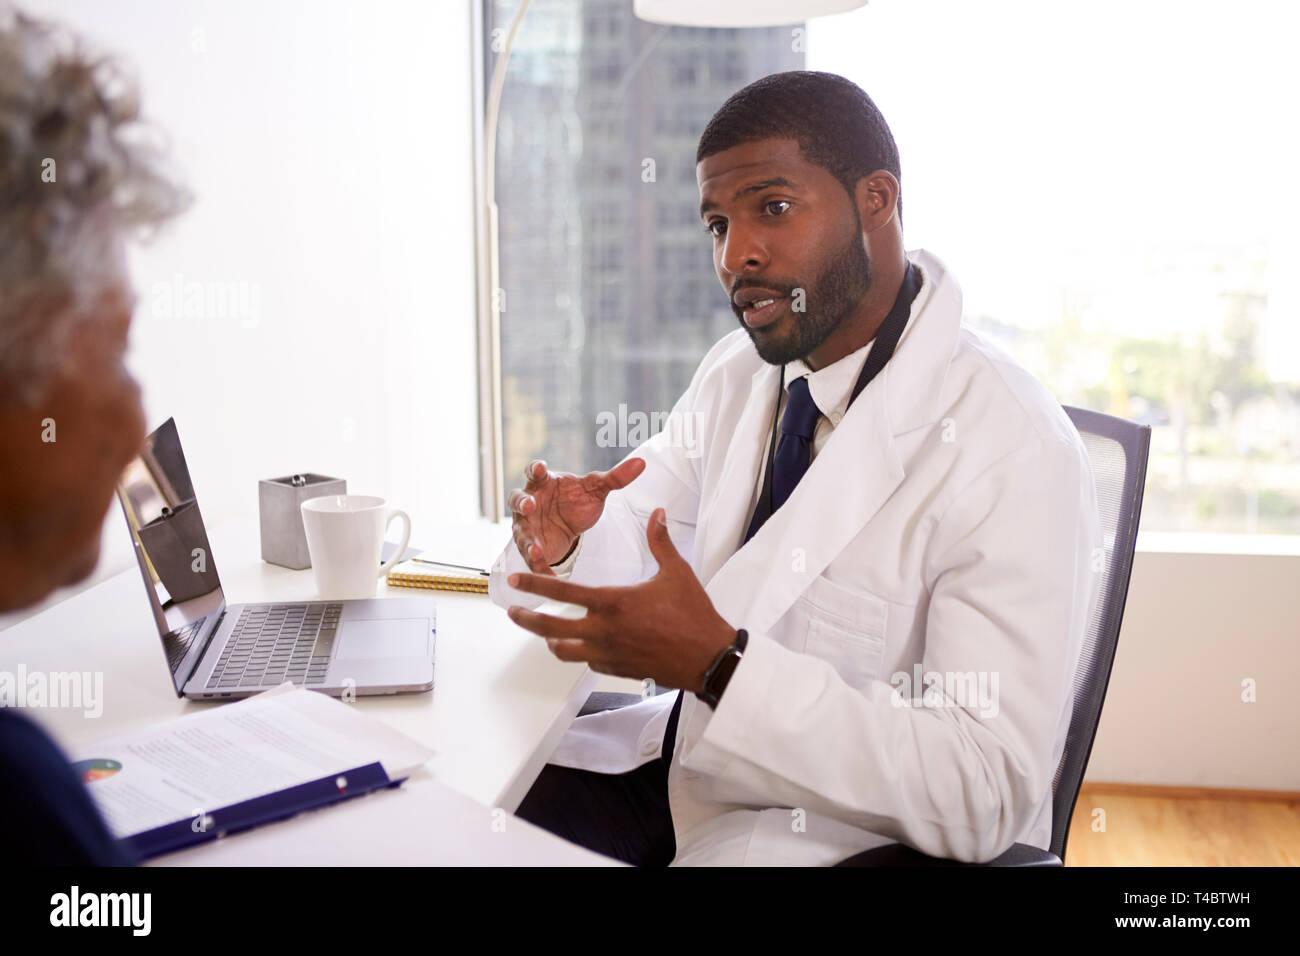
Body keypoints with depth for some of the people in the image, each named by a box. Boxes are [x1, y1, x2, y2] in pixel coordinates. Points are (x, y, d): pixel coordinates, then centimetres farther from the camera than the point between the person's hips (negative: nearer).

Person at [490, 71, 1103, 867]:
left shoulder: (1015, 450, -22)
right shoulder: (740, 371, 2)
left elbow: (986, 799, -26)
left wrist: (717, 663, -34)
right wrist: (566, 537, -15)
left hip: (846, 831, -6)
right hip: (689, 762, 6)